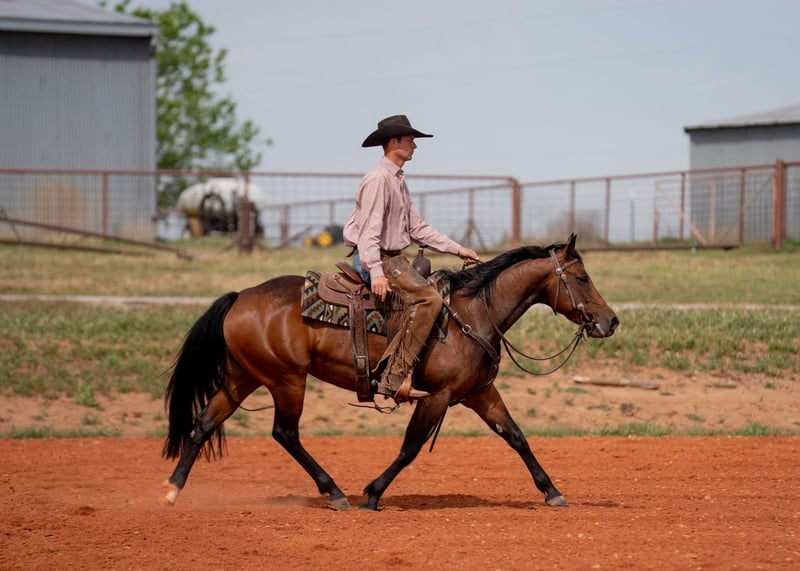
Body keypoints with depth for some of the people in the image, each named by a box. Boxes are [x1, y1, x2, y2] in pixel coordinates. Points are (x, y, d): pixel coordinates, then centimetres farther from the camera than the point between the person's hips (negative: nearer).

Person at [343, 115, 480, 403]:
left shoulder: (399, 181, 18)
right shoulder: (378, 178, -13)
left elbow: (417, 228, 20)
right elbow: (369, 230, -21)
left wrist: (457, 249, 14)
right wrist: (376, 272, -31)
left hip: (394, 257, 11)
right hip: (377, 258, -11)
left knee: (445, 287, 7)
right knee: (428, 298, -25)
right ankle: (395, 376, -29)